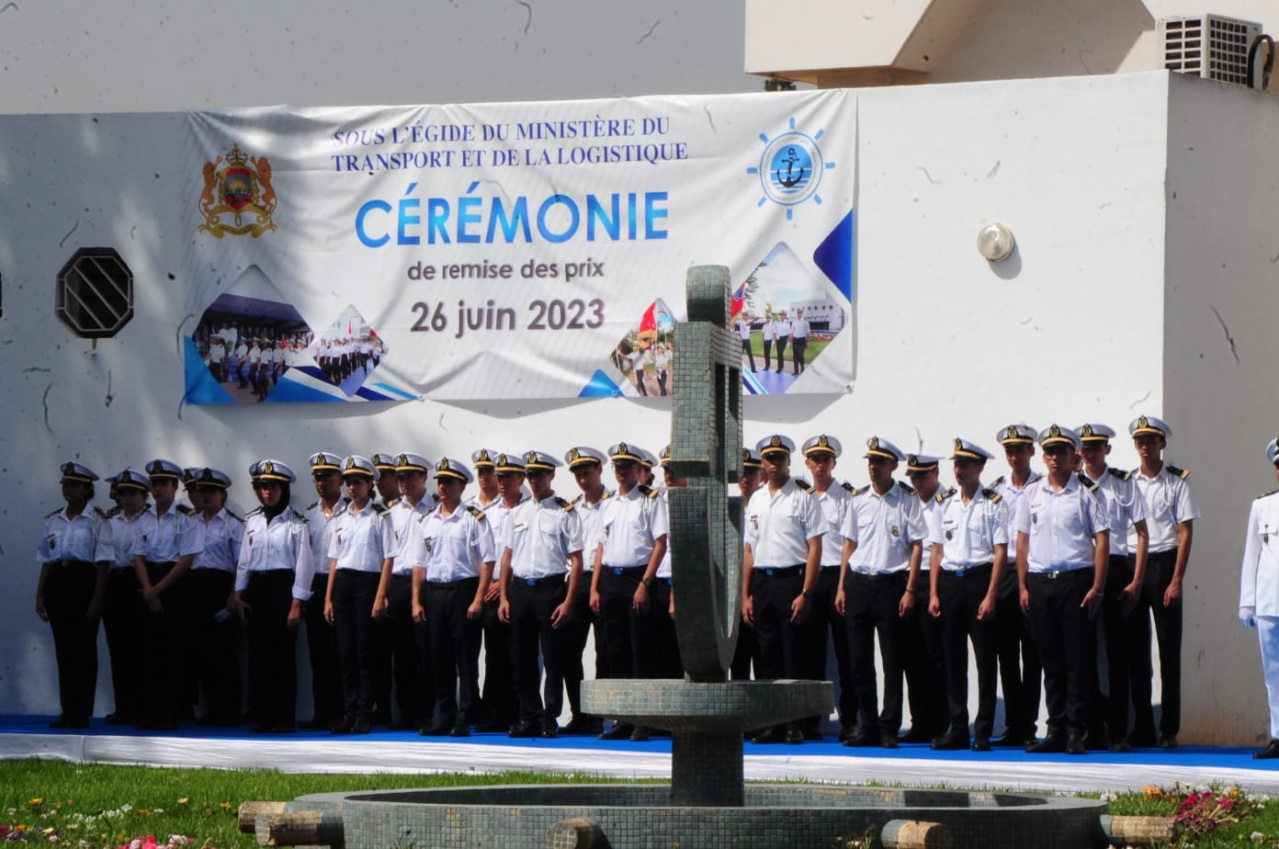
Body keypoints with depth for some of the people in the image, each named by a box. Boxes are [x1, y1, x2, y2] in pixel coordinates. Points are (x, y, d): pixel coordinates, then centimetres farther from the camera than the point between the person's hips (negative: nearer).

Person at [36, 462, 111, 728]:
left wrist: (97, 599, -13)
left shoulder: (96, 520, -4)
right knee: (63, 648, 6)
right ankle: (67, 711, 11)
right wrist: (40, 596, 10)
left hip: (83, 582, -5)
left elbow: (102, 563, -7)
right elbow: (46, 561, 15)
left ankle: (82, 713, 2)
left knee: (83, 648, -2)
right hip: (56, 583, 5)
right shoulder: (53, 521, 12)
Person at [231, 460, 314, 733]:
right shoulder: (252, 521, 11)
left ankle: (285, 718, 0)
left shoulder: (296, 523, -4)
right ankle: (265, 714, 10)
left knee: (283, 654, -4)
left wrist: (296, 604, -11)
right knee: (259, 654, 4)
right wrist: (239, 594, 6)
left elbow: (304, 564, -7)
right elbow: (244, 560, 15)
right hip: (256, 590, 5)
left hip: (283, 587, -5)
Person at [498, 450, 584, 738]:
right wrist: (504, 598, 8)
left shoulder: (565, 513, -1)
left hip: (550, 588, -5)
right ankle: (528, 717, 13)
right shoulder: (517, 513, 14)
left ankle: (550, 719, 4)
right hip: (519, 588, 5)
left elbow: (576, 560, -5)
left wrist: (568, 602, -13)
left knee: (552, 658, -2)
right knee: (522, 658, 6)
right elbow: (507, 556, 16)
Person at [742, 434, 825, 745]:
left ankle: (795, 725, -2)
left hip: (791, 579, -5)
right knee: (768, 657, 6)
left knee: (794, 657, -5)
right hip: (761, 581, 5)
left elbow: (815, 548, -6)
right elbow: (749, 549, 16)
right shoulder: (756, 500, 15)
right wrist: (746, 595, 10)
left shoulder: (803, 498, -2)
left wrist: (805, 593, -14)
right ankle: (773, 723, 10)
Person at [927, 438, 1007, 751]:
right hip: (949, 581, 4)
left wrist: (991, 596, -13)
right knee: (953, 658, 6)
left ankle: (983, 732, 2)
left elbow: (1001, 552, -6)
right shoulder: (944, 504, 11)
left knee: (985, 658, -1)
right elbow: (937, 551, 13)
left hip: (980, 578, -4)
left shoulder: (993, 504, -2)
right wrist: (933, 594, 4)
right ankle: (957, 729, 11)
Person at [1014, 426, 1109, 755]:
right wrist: (1023, 586, 6)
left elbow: (1102, 539, -3)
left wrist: (1096, 587, -10)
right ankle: (1056, 730, 10)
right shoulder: (1031, 494, 12)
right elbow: (1022, 540, 13)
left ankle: (1076, 732, -1)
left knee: (1078, 659, -3)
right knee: (1051, 660, 6)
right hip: (1039, 582, 4)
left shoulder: (1086, 492, 1)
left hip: (1076, 579, -4)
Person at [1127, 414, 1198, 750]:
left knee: (1169, 649, -2)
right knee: (1136, 649, 4)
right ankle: (1142, 728, 10)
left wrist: (1176, 580, -11)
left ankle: (1169, 730, 1)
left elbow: (1186, 533, -4)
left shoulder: (1177, 481, 0)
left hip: (1163, 562, -4)